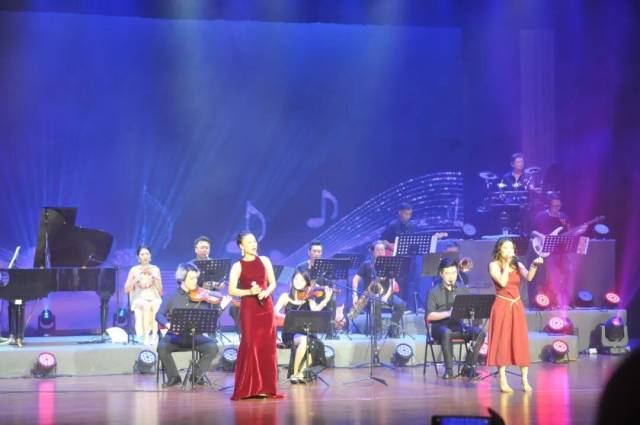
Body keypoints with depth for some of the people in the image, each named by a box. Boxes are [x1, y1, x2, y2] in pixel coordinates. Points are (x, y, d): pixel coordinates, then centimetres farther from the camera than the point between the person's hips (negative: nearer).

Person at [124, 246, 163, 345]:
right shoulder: (134, 270, 5)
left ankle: (154, 335, -36)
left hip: (154, 298, 1)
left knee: (156, 305, -37)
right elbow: (126, 289, 0)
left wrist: (153, 277, -7)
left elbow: (160, 291, 6)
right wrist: (137, 278, -11)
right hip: (139, 299, -1)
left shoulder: (155, 269, 9)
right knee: (146, 305, -38)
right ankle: (145, 336, -37)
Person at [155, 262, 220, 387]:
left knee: (213, 347, -24)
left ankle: (197, 374, 1)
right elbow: (160, 315, -6)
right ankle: (174, 376, -4)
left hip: (195, 336, 1)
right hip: (175, 336, -1)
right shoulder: (172, 297, 3)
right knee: (162, 347, -31)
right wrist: (167, 323, -27)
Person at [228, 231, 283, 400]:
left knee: (267, 346, 2)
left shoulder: (264, 260, 8)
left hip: (266, 307, 3)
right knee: (250, 346, -7)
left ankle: (266, 387, 7)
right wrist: (250, 292, -21)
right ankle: (248, 388, -3)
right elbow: (232, 290, -8)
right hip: (248, 308, -3)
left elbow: (273, 283, 10)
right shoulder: (237, 266, -2)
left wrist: (266, 292, -10)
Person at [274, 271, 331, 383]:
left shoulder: (309, 299, 10)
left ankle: (301, 372, -13)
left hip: (305, 333, 2)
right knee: (303, 340, -35)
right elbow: (275, 312, -5)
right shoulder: (286, 297, 7)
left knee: (315, 344, -31)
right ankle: (294, 373, -21)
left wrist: (326, 299, -23)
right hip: (290, 334, -2)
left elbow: (316, 309, -8)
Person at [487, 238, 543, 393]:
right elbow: (503, 282, -18)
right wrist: (507, 263, -15)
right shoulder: (494, 265, -4)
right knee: (502, 342, -3)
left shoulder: (517, 265, 7)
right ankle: (503, 381, 0)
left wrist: (534, 265, -28)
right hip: (502, 306, -4)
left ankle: (525, 380, 3)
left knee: (521, 342, 1)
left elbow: (528, 277, -11)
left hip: (517, 306, 4)